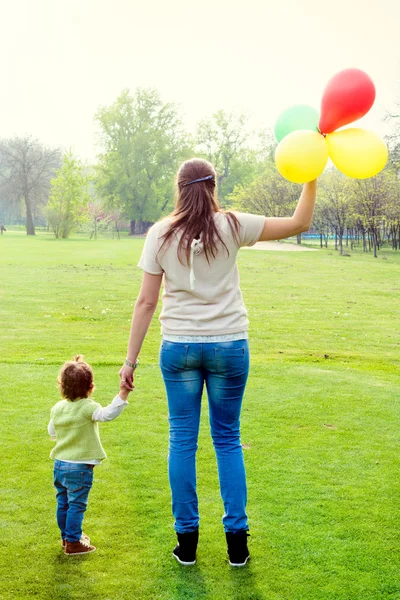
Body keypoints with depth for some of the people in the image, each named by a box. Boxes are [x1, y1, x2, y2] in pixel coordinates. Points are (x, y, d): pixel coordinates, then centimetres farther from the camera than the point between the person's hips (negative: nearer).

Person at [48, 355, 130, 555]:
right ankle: (73, 543, 8)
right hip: (80, 467, -7)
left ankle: (66, 536, 32)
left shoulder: (57, 408, 2)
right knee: (76, 505, 2)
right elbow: (108, 414, -36)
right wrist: (123, 393, -40)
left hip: (59, 464, 7)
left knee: (63, 503, 17)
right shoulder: (88, 408, -19)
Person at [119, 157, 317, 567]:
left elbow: (146, 301, -4)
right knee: (228, 440, 11)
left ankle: (186, 542, 14)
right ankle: (236, 541, 13)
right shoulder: (232, 226, -6)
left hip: (179, 346, 0)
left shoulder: (160, 234, -3)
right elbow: (299, 223, 0)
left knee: (182, 440, 9)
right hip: (228, 346, 0)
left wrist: (130, 359, 0)